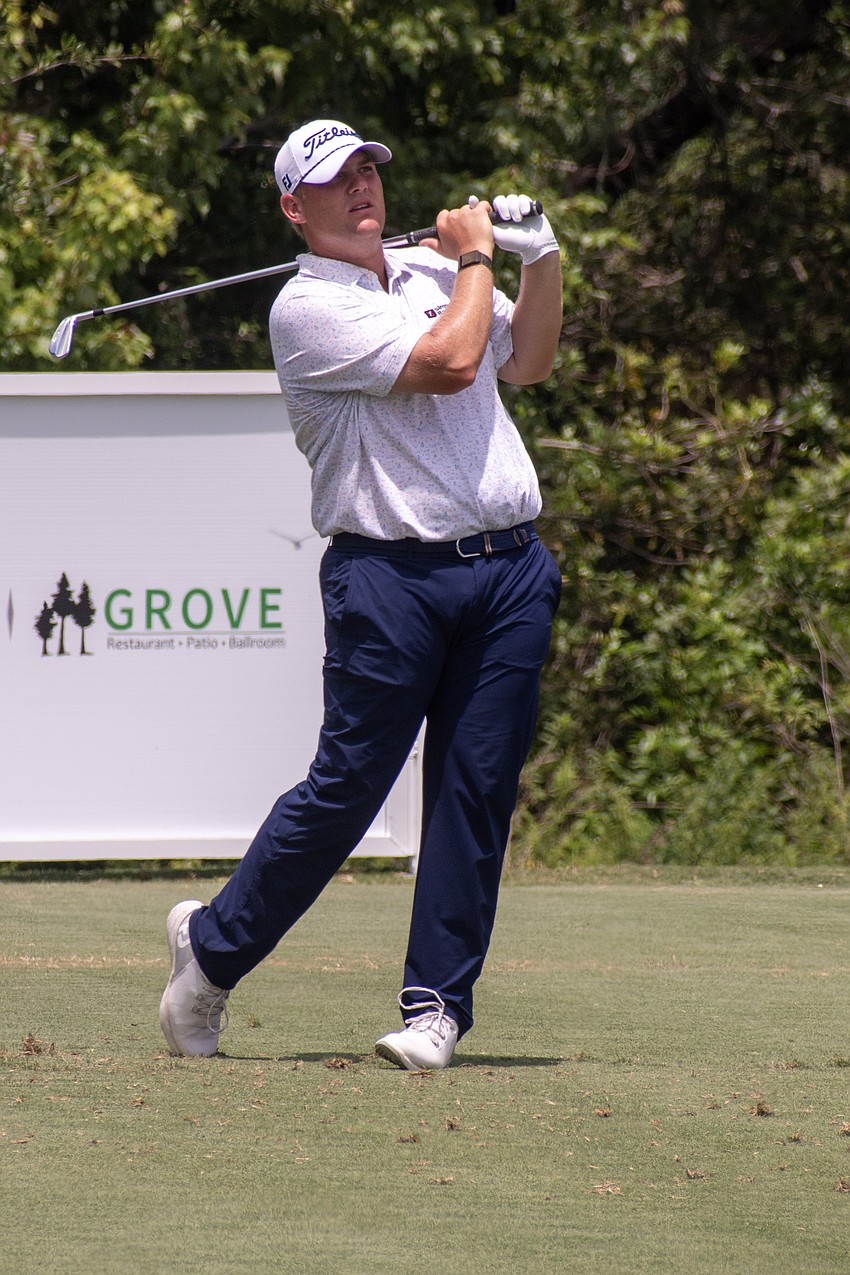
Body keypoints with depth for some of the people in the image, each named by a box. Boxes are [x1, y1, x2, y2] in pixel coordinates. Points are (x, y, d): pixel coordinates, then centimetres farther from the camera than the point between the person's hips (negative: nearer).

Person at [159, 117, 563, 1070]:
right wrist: (476, 255, -3)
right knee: (347, 787, -4)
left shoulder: (432, 271, 16)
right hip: (391, 575, -6)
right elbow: (450, 363, -17)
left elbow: (526, 361, 27)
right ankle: (213, 944, 14)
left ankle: (437, 1003, 6)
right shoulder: (307, 308, -8)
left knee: (477, 791, 1)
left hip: (509, 571, 6)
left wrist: (541, 258, 13)